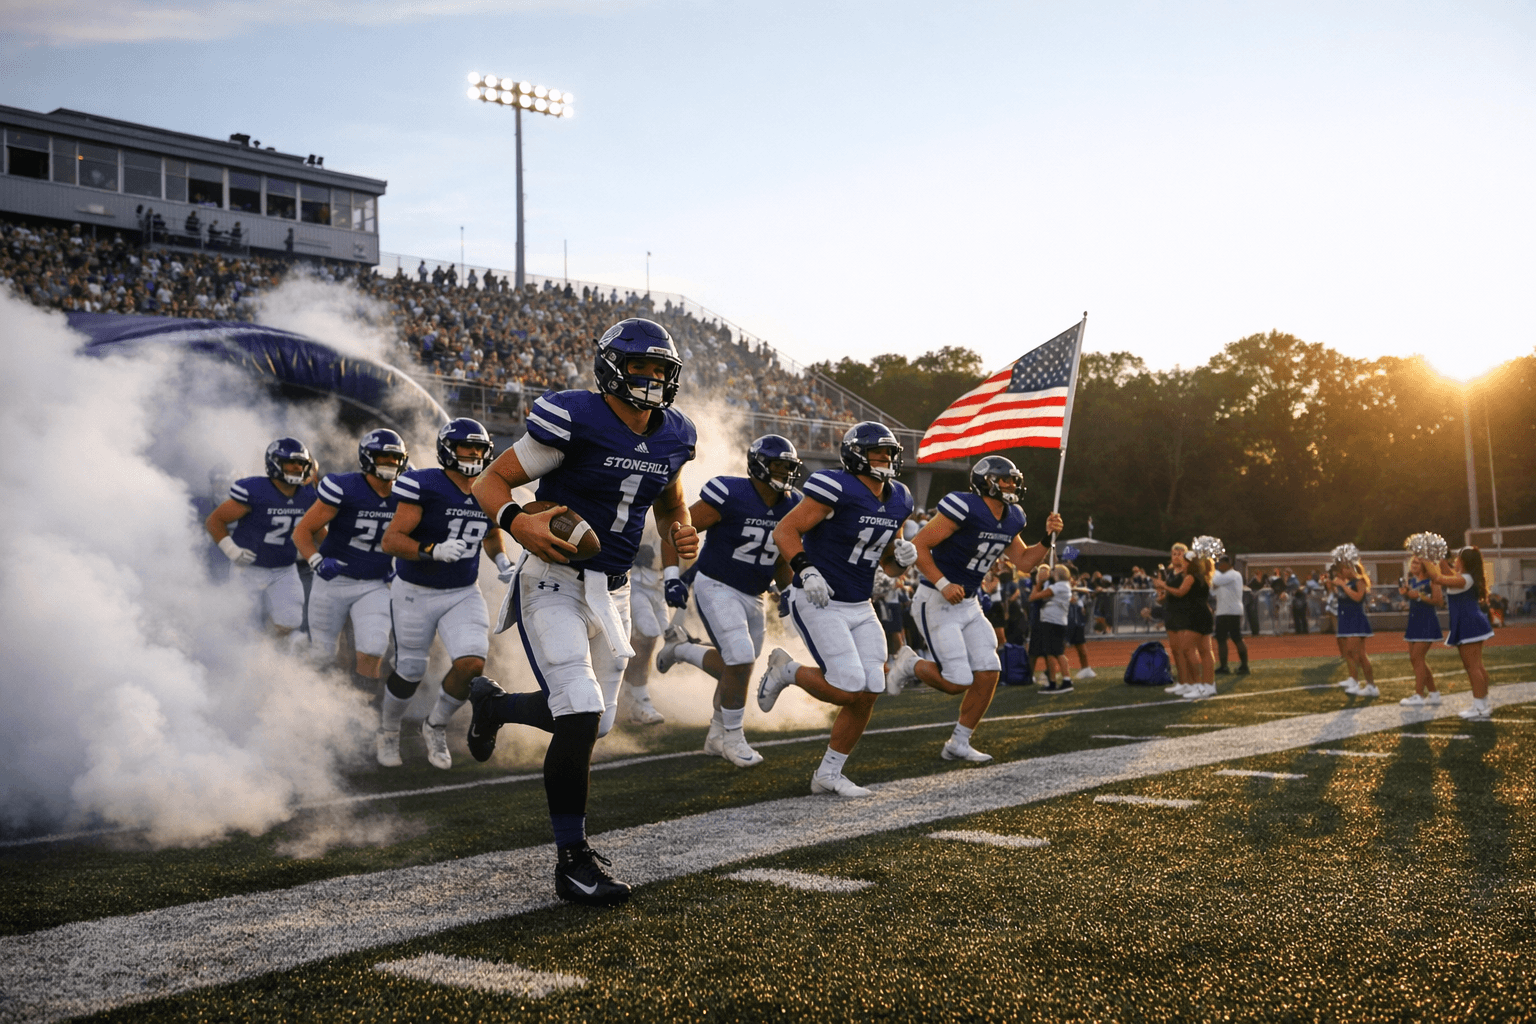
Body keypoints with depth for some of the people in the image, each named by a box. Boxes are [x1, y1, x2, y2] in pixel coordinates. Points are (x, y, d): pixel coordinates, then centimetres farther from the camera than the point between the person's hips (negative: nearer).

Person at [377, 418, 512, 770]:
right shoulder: (424, 486, -18)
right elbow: (391, 541, -20)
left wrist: (502, 561, 3)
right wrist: (433, 550, -34)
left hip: (464, 595, 4)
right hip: (416, 594, -4)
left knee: (472, 664, -15)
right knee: (409, 674, 7)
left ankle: (435, 725, 14)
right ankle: (388, 730, 39)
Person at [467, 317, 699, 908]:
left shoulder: (674, 437, 3)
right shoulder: (574, 420, -17)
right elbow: (491, 482, -11)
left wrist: (680, 533, -3)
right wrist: (516, 521, -32)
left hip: (612, 591, 7)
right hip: (554, 580, -7)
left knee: (591, 720, 13)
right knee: (581, 715, -18)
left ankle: (493, 705, 44)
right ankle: (572, 862, -3)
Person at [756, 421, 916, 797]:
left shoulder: (898, 501, 7)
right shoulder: (838, 490, -17)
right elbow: (785, 529, -15)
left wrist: (903, 557, -5)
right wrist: (806, 570, -27)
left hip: (859, 608, 8)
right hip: (818, 603, -8)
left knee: (868, 694, 1)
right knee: (849, 690, -15)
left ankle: (828, 774, 15)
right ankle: (786, 670, 13)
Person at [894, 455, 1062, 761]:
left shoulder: (1010, 519, 6)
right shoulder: (965, 508, -21)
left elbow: (1024, 562, 16)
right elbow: (918, 546, -20)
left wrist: (1047, 538, 0)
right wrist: (943, 585, -26)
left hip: (968, 604, 8)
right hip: (937, 602, -8)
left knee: (988, 675, 1)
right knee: (957, 682, -12)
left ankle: (958, 744, 14)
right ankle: (908, 666, 17)